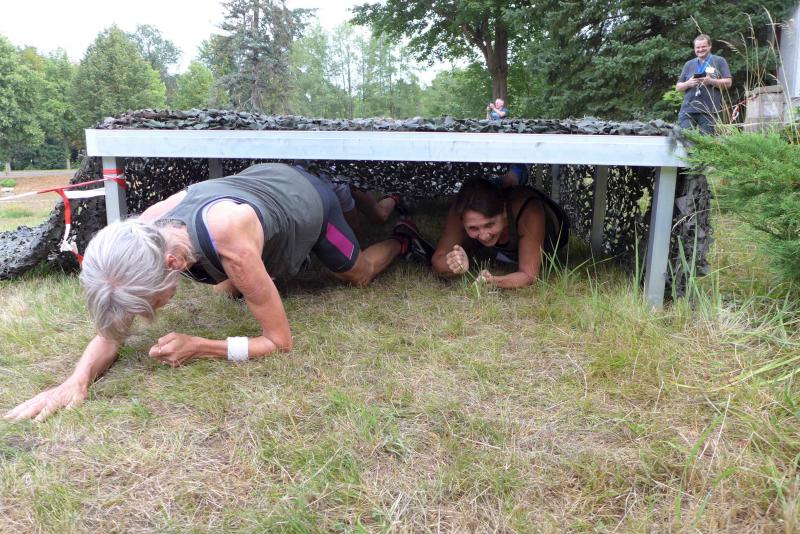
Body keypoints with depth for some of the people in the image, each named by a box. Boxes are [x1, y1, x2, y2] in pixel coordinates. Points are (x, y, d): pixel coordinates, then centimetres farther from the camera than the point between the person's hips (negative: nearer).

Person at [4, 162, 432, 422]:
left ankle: (403, 238, 49)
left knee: (357, 276, 21)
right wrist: (77, 379, -41)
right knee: (227, 291, 18)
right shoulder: (144, 235, -31)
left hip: (307, 198, -4)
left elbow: (280, 342, -37)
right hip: (265, 180, 5)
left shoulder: (230, 245, -49)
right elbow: (112, 327, -21)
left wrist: (199, 347, -46)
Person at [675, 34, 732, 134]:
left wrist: (711, 81, -14)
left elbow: (728, 82, 2)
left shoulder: (719, 61, 9)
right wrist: (688, 84, -6)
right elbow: (678, 87, 15)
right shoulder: (689, 64, 17)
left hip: (709, 111, -2)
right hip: (688, 109, 2)